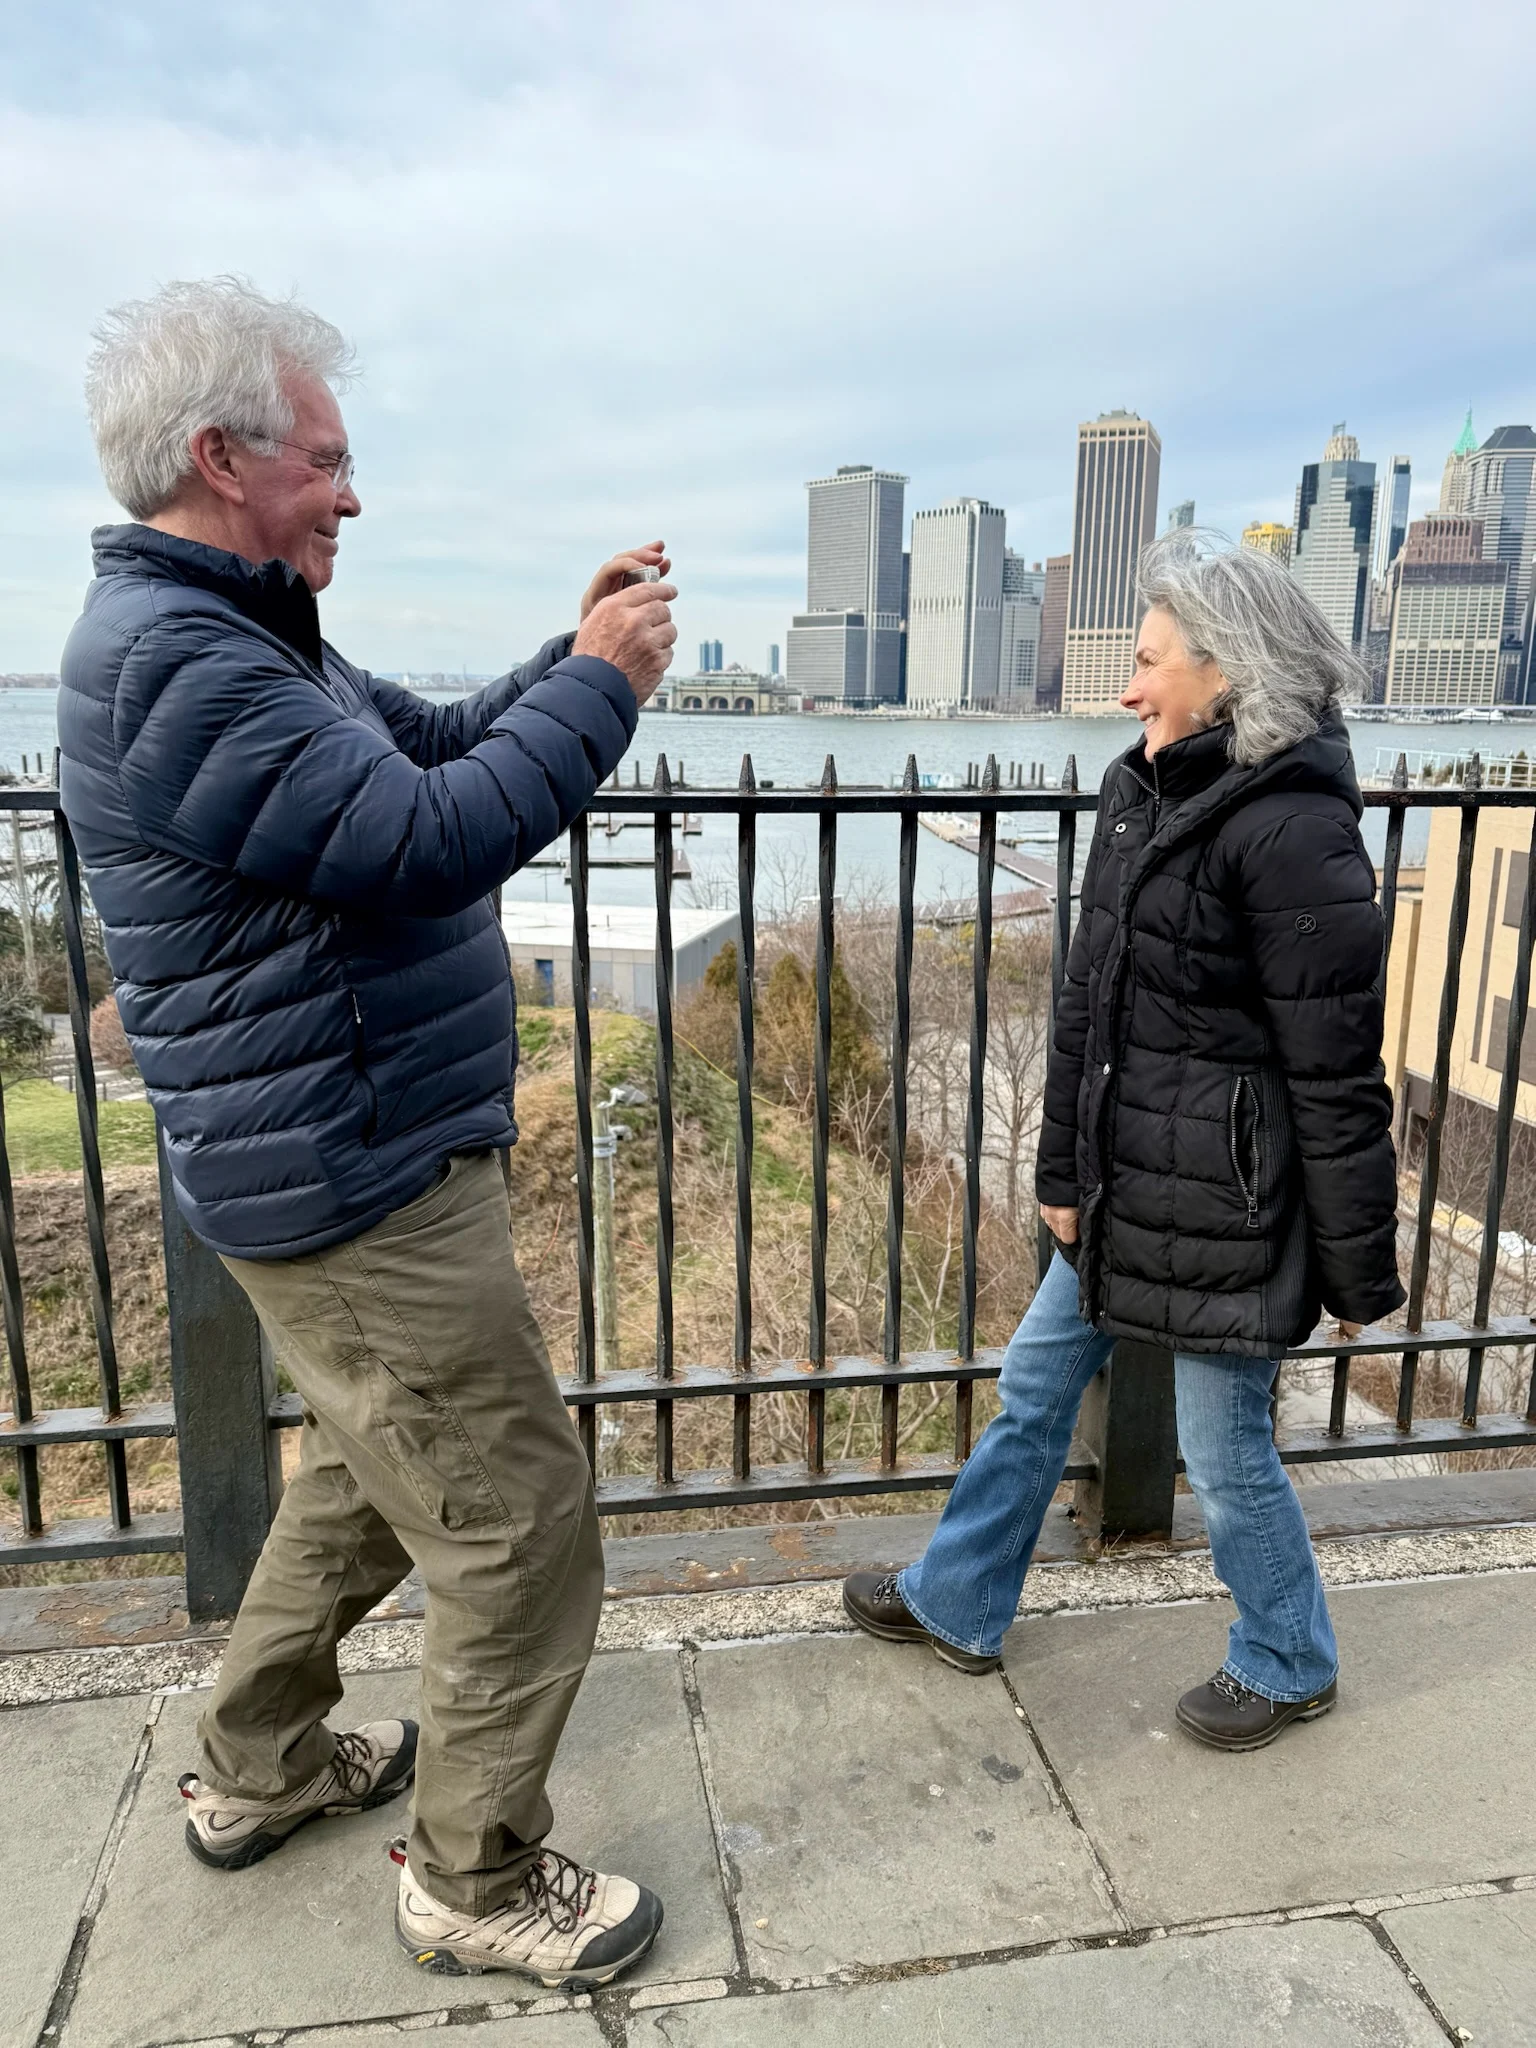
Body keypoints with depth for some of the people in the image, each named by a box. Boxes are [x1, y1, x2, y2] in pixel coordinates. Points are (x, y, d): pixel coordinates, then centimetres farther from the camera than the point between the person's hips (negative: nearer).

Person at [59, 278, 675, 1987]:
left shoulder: (238, 638, 14)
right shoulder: (168, 661, -20)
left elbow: (438, 743, 18)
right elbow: (432, 838, -28)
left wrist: (581, 655, 5)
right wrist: (601, 680, -17)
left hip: (353, 1166, 11)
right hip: (356, 1193, -11)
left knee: (365, 1478, 26)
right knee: (519, 1525, 1)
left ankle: (256, 1771, 45)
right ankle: (478, 1883, 23)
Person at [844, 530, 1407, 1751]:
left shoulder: (1291, 831, -21)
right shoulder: (1141, 792, 5)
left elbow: (1336, 1075, -17)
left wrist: (1358, 1269, -11)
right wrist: (1064, 1172, 9)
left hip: (1224, 1199, -8)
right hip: (1126, 1184, 8)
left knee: (1225, 1450, 10)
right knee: (1036, 1386, 19)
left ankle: (1290, 1667, 39)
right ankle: (959, 1606, 40)